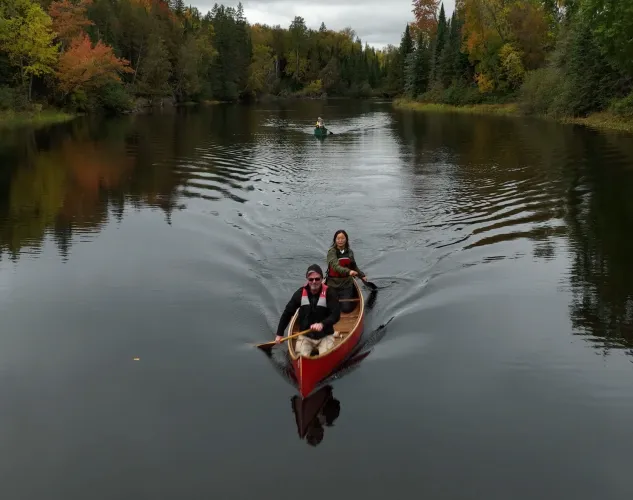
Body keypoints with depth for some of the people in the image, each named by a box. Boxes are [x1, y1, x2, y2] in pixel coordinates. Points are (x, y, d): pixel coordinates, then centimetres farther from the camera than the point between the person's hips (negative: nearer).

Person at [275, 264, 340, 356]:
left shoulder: (329, 293, -12)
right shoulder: (300, 293, -5)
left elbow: (336, 315, -18)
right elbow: (287, 313, 5)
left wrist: (322, 324, -37)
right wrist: (279, 334, 6)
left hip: (325, 336, -2)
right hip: (305, 336, 2)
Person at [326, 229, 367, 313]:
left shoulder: (349, 252, 3)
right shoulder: (331, 252, -13)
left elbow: (354, 267, 20)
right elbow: (335, 266, -31)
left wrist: (362, 275, 15)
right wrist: (348, 271, -45)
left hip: (347, 285, 2)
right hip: (333, 285, -2)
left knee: (346, 309, -4)